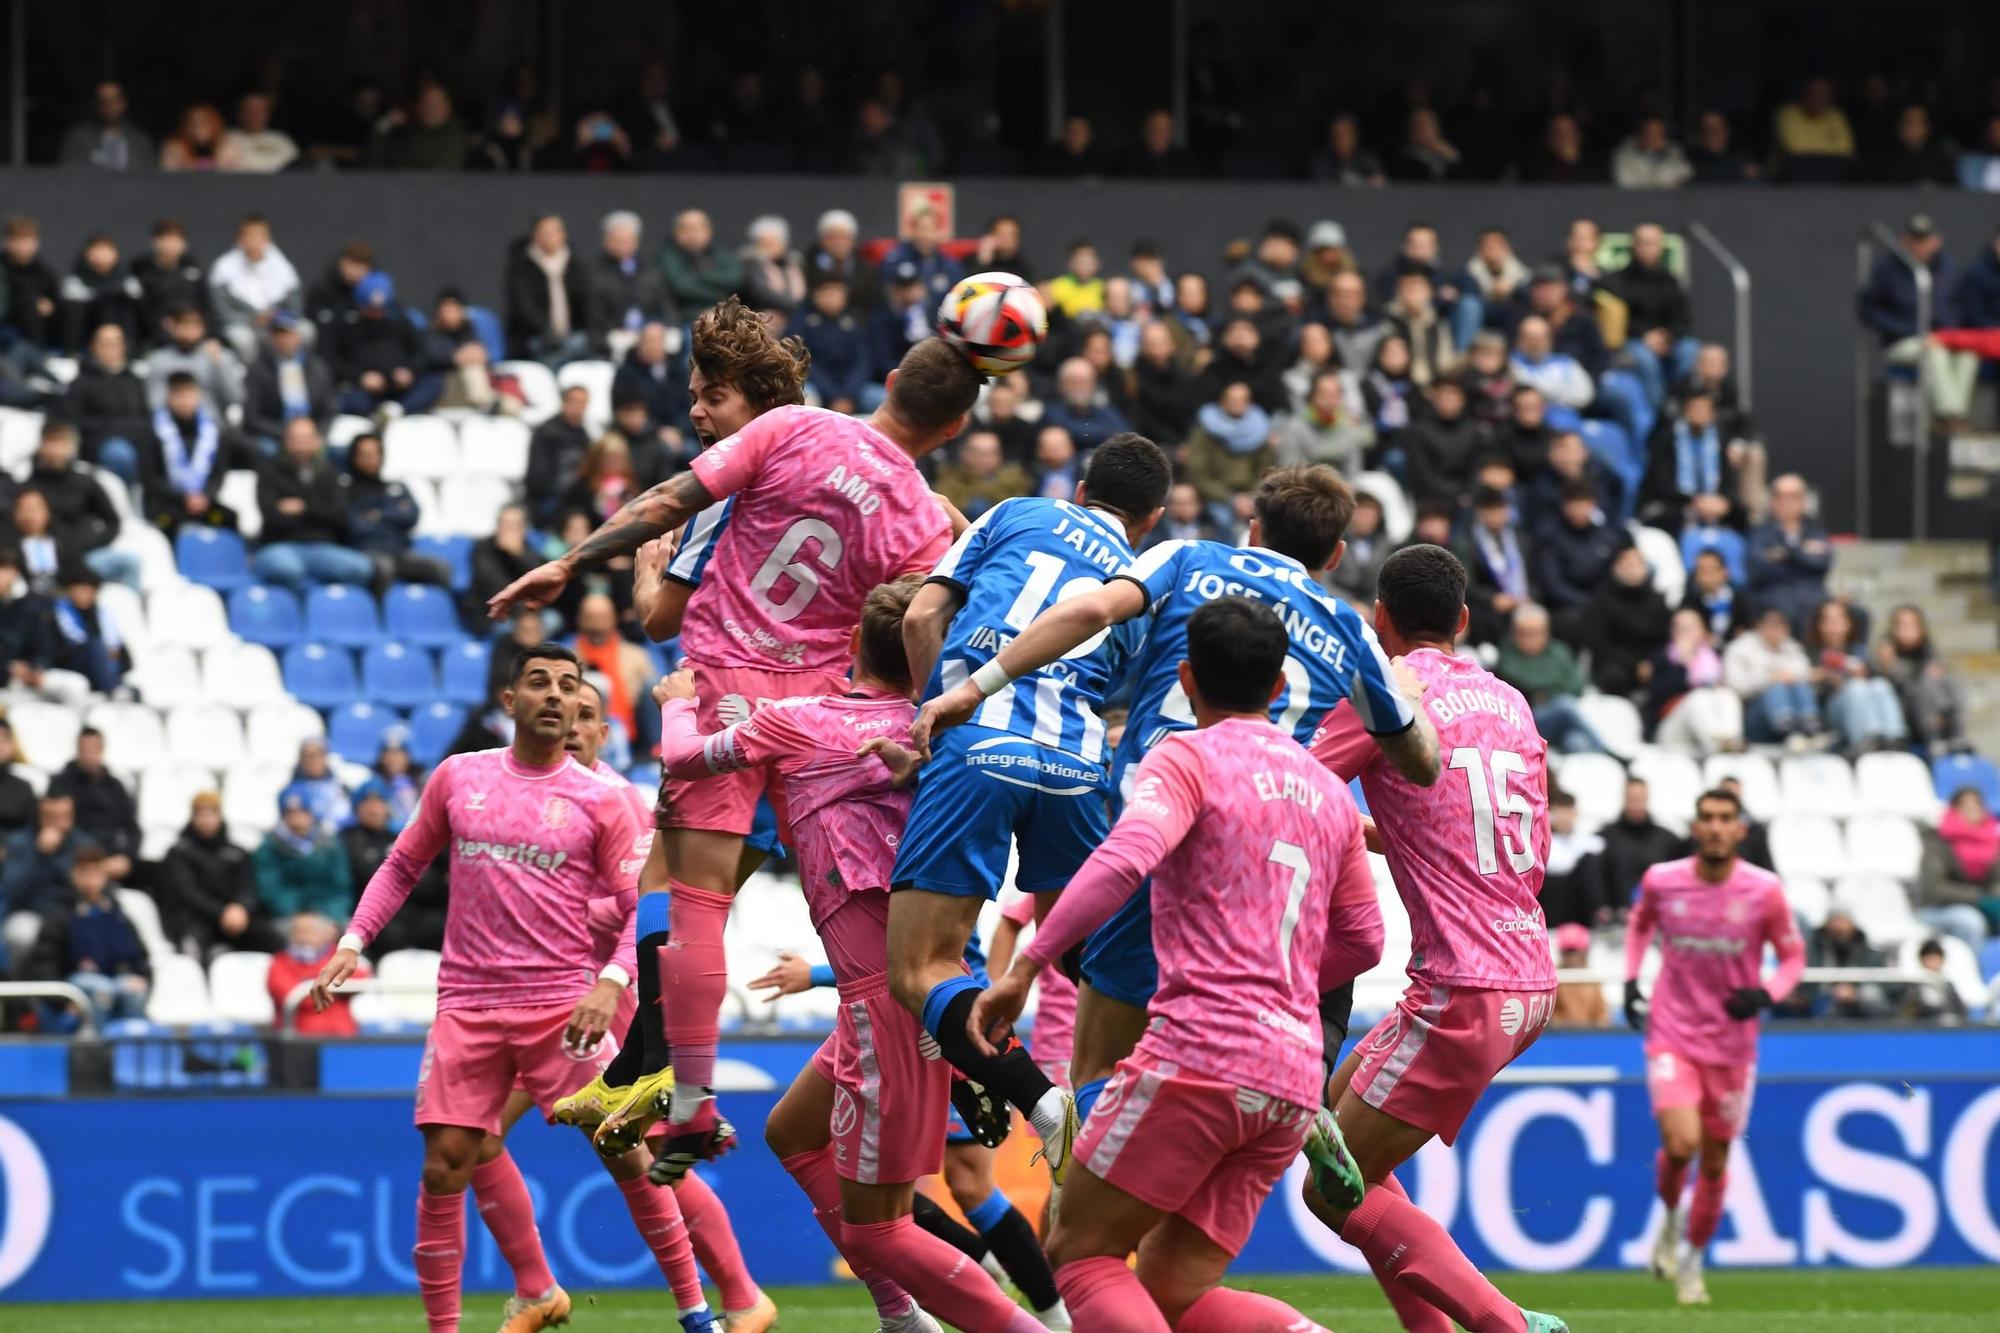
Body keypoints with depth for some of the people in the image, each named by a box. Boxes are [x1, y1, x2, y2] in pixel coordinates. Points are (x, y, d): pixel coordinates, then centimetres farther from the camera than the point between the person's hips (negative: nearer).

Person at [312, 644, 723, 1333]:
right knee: (443, 1168, -4)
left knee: (627, 1155, -5)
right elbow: (403, 865, 18)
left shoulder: (601, 800, 1)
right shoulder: (457, 778, 8)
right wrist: (352, 941, 7)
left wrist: (611, 982, -16)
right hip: (468, 1007, 2)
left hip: (565, 1008, -2)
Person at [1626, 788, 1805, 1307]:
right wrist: (1631, 982, 6)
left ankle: (1692, 1259, 29)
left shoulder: (1765, 891, -9)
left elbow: (1793, 955, 3)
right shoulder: (1660, 881, -6)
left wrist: (1767, 994, -17)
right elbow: (1640, 923, 18)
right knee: (1680, 1143, -20)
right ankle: (1669, 1216, 12)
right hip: (1672, 1035, -1)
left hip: (1732, 1044, 1)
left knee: (1715, 1162, 8)